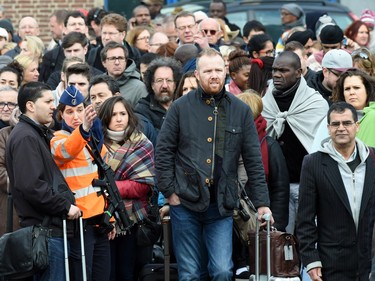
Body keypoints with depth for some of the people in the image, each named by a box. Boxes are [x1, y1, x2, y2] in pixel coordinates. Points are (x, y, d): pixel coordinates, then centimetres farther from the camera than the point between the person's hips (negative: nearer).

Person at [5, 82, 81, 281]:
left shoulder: (40, 135, 21)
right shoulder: (25, 137, -12)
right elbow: (31, 186, -22)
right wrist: (65, 206, -15)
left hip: (53, 226, 10)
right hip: (45, 228, -10)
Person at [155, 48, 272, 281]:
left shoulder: (241, 111, 5)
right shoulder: (180, 108, 2)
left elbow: (254, 161, 5)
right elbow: (164, 152, 4)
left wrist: (262, 203, 0)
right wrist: (169, 191, -3)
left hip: (221, 207, 1)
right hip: (186, 203, 0)